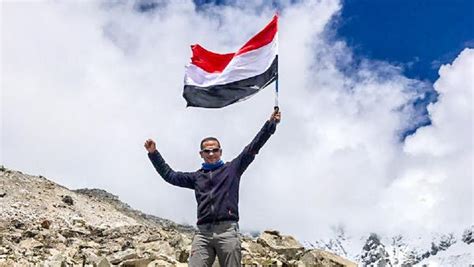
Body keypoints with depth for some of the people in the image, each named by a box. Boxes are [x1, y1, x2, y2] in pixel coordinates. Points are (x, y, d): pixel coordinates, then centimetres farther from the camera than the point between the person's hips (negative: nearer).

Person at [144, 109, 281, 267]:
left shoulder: (232, 169, 15)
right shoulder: (196, 177, 24)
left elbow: (253, 147, 10)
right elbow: (170, 175, 26)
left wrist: (271, 123, 4)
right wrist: (153, 154, 24)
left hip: (227, 230, -2)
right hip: (203, 233, 2)